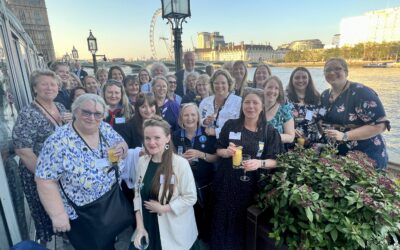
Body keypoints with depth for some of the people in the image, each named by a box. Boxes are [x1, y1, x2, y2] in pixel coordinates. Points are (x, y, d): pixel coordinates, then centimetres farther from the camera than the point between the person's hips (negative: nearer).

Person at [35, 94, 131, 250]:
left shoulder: (106, 129, -6)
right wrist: (58, 214, -19)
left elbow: (122, 145, 7)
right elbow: (45, 180, -19)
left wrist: (121, 149, -17)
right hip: (83, 214, -4)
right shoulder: (58, 143, -23)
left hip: (113, 198, 5)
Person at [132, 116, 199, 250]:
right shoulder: (142, 161, -4)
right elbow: (138, 193, 1)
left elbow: (190, 197, -15)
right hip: (149, 227, 4)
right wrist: (140, 226, -3)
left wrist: (162, 208, -17)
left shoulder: (181, 163, -20)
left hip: (175, 231, -3)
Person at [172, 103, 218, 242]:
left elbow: (216, 158, -7)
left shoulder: (208, 134, -8)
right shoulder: (176, 135, -4)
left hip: (205, 182, 0)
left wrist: (200, 154, -23)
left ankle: (205, 238, 43)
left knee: (205, 213, 15)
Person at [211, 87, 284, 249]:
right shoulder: (230, 125, -2)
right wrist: (227, 152, -18)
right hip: (226, 182, 1)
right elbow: (218, 150, 4)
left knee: (244, 224, 12)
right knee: (223, 221, 11)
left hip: (251, 186, 0)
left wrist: (260, 163, -24)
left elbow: (275, 161, -4)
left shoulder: (270, 132, -3)